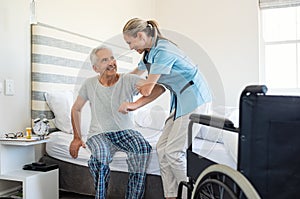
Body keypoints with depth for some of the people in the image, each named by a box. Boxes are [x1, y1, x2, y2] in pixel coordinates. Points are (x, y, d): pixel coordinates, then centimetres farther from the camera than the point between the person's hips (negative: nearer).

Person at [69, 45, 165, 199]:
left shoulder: (128, 80, -6)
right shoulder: (90, 84, 1)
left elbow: (159, 88, -19)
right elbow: (75, 109, 15)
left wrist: (135, 104, -33)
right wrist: (77, 138, 10)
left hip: (125, 131, 0)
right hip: (99, 134, 0)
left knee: (143, 147, -32)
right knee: (100, 154, -35)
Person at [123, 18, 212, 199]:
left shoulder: (163, 51, -19)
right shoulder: (150, 52, 11)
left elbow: (147, 90, -15)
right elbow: (135, 74, 29)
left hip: (195, 100, -10)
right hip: (182, 102, 10)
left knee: (173, 151, -10)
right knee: (162, 148, 4)